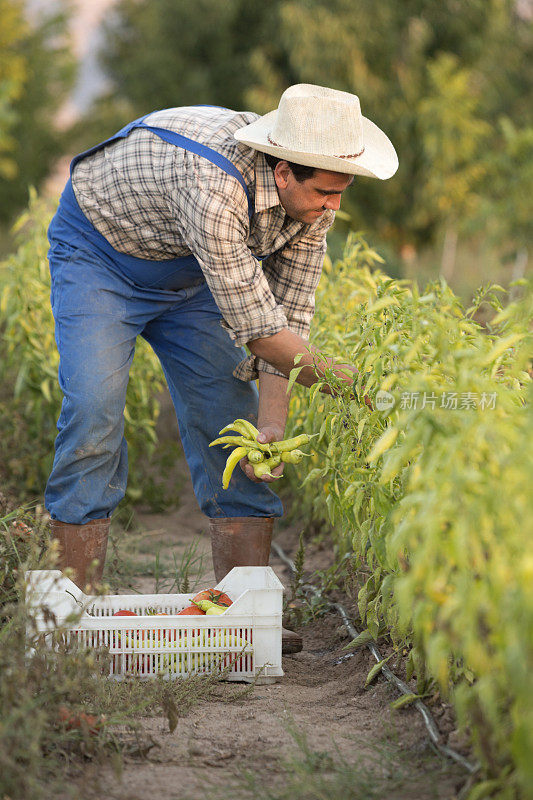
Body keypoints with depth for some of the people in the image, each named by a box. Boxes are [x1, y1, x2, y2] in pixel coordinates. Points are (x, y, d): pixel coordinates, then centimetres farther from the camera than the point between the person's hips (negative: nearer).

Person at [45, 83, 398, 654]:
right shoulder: (214, 184, -42)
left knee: (234, 421, -4)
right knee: (93, 414, -20)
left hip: (187, 273, 7)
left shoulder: (312, 198, -19)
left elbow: (288, 313, -12)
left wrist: (272, 421, -23)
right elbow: (255, 327, -38)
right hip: (99, 251, -6)